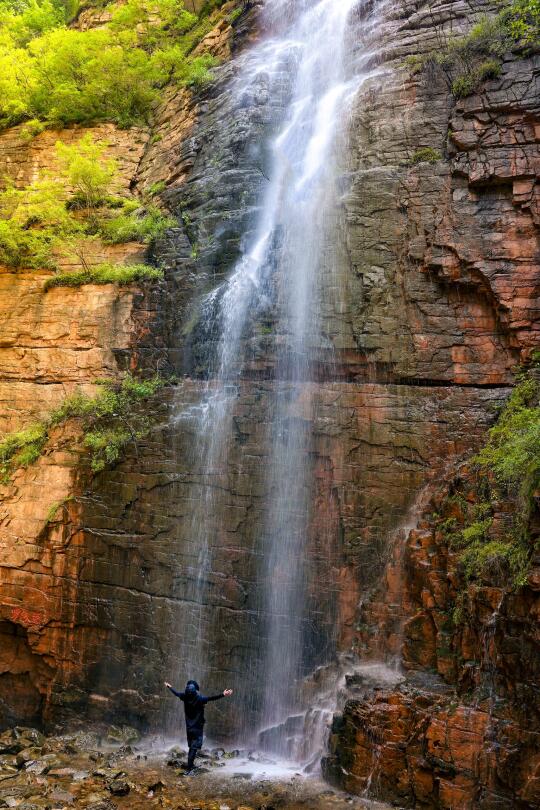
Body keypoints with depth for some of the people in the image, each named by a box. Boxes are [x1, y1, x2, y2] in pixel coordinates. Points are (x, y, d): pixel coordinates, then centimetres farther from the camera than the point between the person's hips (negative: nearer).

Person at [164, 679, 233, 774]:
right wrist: (223, 695, -43)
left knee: (191, 747, 17)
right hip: (197, 728, -5)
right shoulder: (199, 698, -20)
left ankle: (191, 767, 23)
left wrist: (169, 687, 30)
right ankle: (189, 770, -6)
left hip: (189, 727, 5)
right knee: (194, 748, -3)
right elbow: (211, 698, -34)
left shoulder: (185, 697, -7)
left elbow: (176, 693, 11)